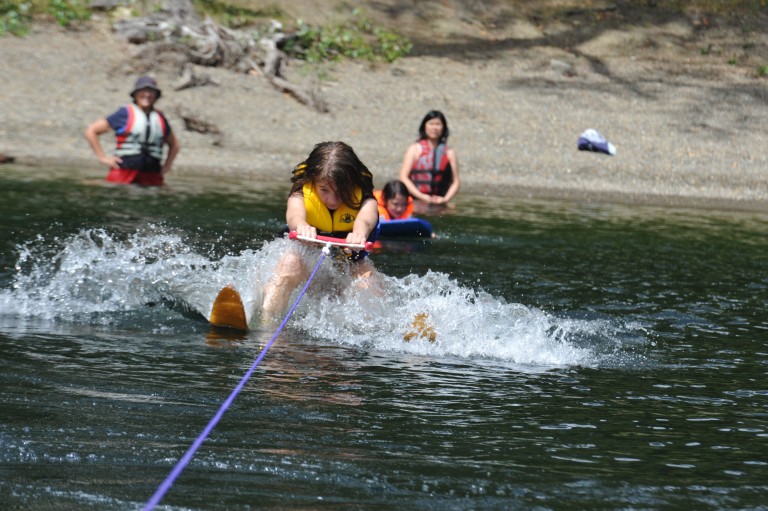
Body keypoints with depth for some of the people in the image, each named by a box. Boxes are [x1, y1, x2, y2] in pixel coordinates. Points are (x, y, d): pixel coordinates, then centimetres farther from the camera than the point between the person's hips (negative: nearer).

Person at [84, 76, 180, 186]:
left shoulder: (160, 118, 17)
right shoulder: (125, 114, 5)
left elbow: (174, 144, 33)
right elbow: (91, 131, 5)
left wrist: (167, 165, 18)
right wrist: (103, 158, -1)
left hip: (151, 178, 4)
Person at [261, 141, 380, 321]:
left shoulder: (362, 197, -16)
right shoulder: (303, 192, -15)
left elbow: (366, 218, -42)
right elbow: (294, 213, -41)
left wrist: (360, 232, -70)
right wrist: (301, 225, -69)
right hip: (308, 262, -1)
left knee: (365, 271, -33)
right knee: (290, 262, -35)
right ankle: (264, 324, -47)